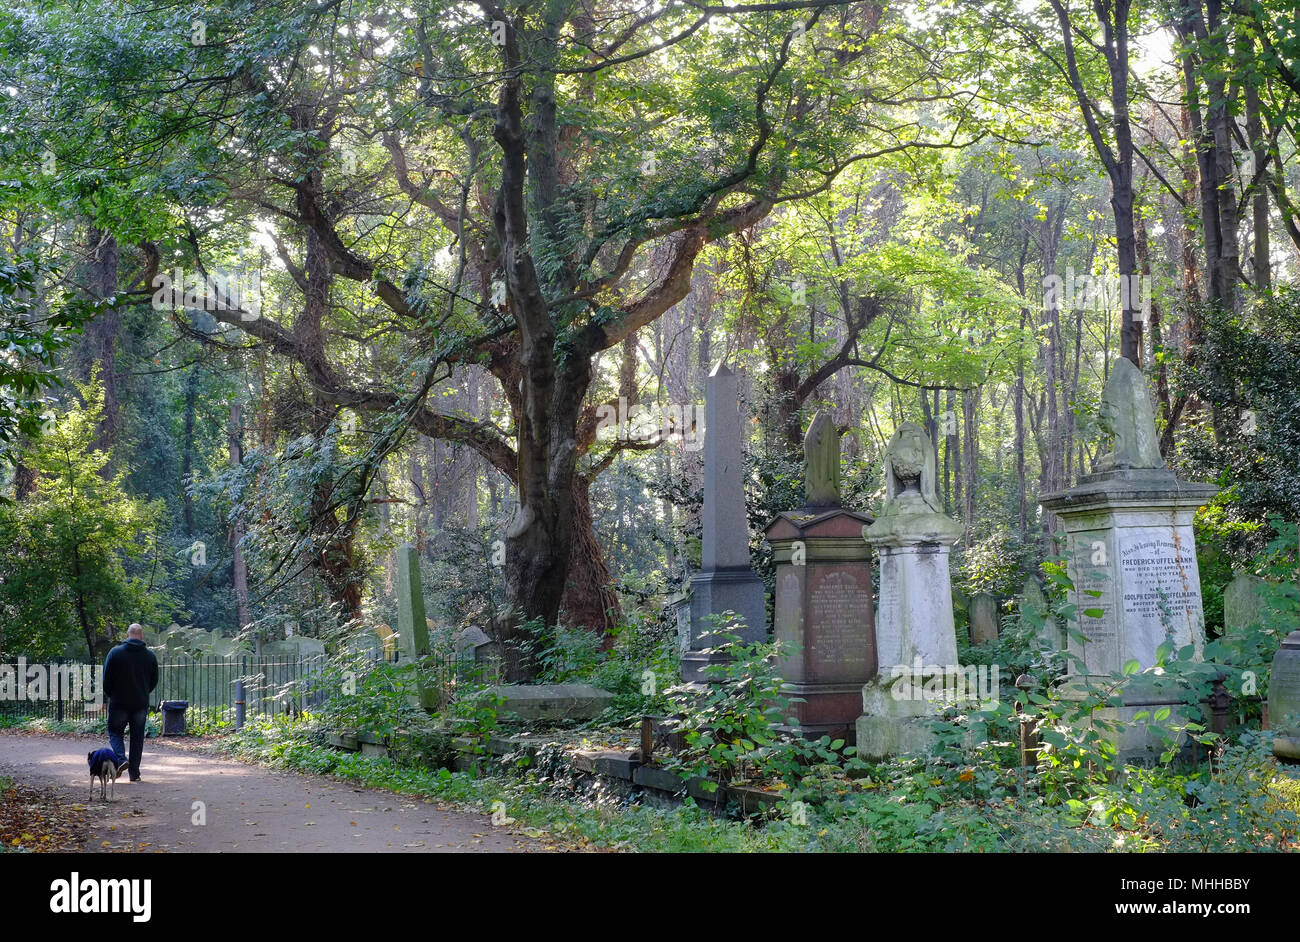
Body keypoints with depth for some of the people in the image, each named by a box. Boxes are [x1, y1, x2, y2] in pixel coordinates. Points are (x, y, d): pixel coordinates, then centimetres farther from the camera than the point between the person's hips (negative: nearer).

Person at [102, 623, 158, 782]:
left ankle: (121, 758, -13)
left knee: (114, 732, 11)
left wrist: (110, 695, 13)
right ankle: (134, 772, 7)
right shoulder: (150, 655, 1)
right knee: (137, 737, 8)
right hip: (141, 704, 2)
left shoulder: (115, 652, -6)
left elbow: (107, 678, -3)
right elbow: (154, 680, 9)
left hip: (119, 703, -2)